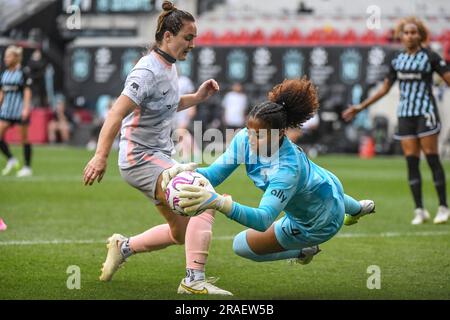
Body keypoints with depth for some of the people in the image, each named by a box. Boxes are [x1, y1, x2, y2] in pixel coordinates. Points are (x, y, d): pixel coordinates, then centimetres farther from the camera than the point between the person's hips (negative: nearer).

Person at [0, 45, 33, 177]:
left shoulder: (22, 73, -8)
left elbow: (27, 92, -9)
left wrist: (26, 108, -17)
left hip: (20, 110, -6)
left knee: (24, 138, 1)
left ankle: (27, 167, 8)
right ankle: (11, 160, 10)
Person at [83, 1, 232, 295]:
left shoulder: (169, 67, 10)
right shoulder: (148, 71, -18)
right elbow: (117, 114, -25)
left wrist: (198, 97, 12)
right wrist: (101, 155, -34)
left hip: (159, 158, 10)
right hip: (140, 158, -10)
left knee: (181, 232, 15)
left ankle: (123, 247, 34)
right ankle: (194, 280, -28)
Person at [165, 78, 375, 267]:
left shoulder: (287, 168, -47)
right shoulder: (245, 139, -27)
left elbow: (263, 219, -58)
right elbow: (214, 173, -27)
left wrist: (219, 203, -72)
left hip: (320, 224, -7)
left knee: (242, 246, 0)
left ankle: (303, 251, 25)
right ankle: (358, 208, 77)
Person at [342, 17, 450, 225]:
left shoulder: (430, 57, -2)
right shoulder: (397, 61, 11)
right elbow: (385, 89, 19)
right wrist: (360, 107, 19)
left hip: (426, 113, -4)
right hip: (405, 114, 4)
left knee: (432, 158, -7)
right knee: (411, 161, 0)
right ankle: (419, 210, 4)